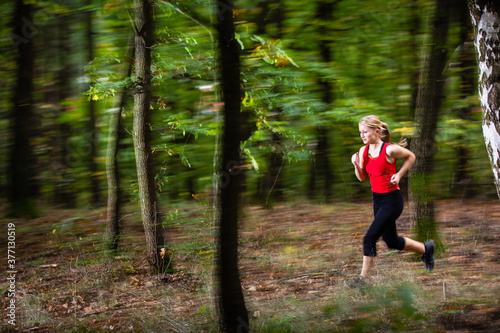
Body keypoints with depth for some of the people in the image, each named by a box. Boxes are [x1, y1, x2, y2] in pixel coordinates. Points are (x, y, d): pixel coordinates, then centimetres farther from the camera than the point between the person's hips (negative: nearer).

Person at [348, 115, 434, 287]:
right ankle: (425, 249, 42)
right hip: (377, 200, 8)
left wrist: (399, 175, -9)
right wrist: (357, 165, -10)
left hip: (392, 200, -8)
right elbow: (362, 177, 9)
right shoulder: (363, 151, 1)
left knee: (369, 238, -13)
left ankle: (363, 278, -3)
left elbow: (411, 157, 0)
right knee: (392, 242, 19)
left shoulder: (390, 150, -17)